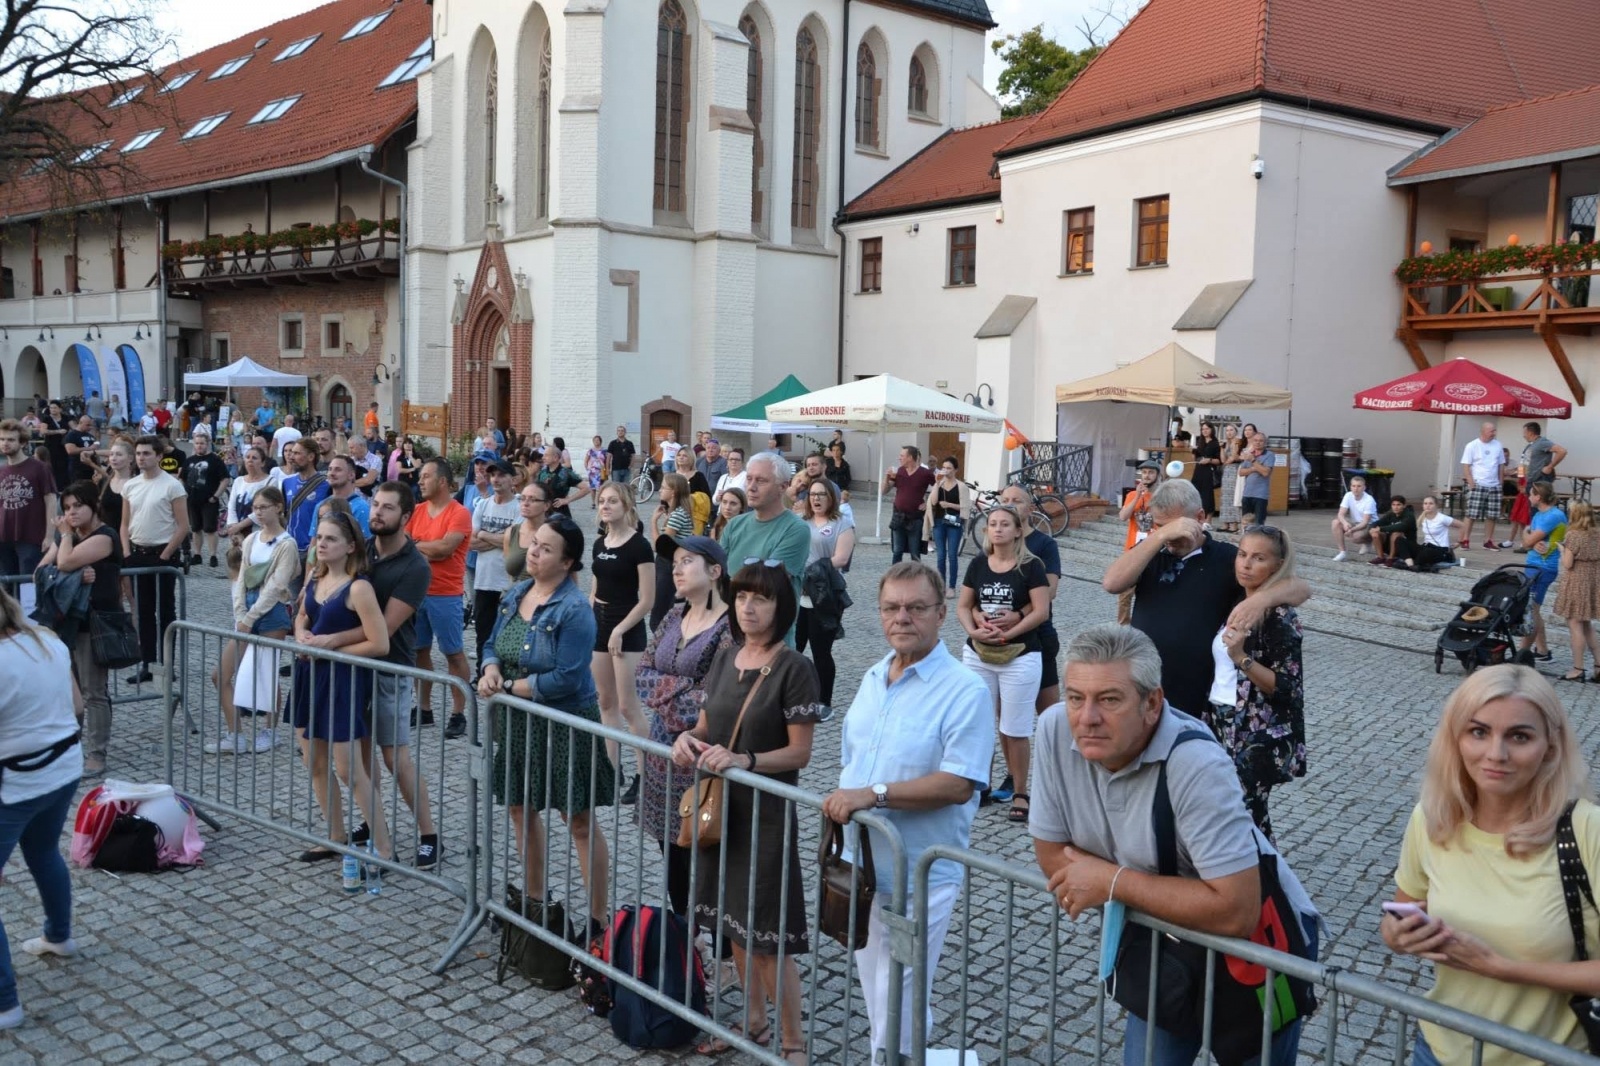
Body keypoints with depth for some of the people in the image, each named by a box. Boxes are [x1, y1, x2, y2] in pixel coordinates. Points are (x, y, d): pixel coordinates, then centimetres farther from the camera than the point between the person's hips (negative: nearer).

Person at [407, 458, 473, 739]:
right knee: (420, 650, 13)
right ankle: (425, 708, 25)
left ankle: (458, 714, 7)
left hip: (445, 595, -7)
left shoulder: (459, 514, -10)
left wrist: (416, 545, -6)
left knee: (453, 653, 1)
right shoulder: (418, 511, 10)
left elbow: (444, 548, -20)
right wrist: (429, 550, -11)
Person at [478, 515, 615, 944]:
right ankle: (534, 898, 38)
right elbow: (494, 644, 11)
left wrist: (509, 686, -17)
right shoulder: (515, 594, 4)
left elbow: (566, 678, -23)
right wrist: (491, 670, -12)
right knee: (520, 808, 19)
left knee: (579, 821, -1)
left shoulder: (574, 610, -20)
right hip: (516, 722, 8)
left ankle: (598, 919, 9)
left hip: (563, 725, -8)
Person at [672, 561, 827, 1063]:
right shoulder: (724, 659, 6)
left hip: (767, 812, -7)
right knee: (731, 918, 17)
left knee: (768, 930, -1)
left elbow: (799, 753, -14)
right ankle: (754, 1017, 34)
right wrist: (689, 737, -8)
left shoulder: (794, 669, -14)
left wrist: (744, 760, -27)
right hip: (720, 805, 7)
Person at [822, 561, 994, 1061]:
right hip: (860, 866, 7)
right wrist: (841, 804, 7)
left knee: (897, 1015, 1)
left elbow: (958, 785, -23)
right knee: (878, 1005, 20)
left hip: (919, 876, -7)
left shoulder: (965, 692, -16)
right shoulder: (872, 678, 8)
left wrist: (873, 794, -26)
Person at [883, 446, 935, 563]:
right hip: (898, 517, 4)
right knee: (897, 552, 9)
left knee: (915, 554, 3)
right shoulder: (899, 471, 4)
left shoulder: (925, 473, -9)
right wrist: (887, 476, -8)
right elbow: (885, 490, 8)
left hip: (915, 518, -4)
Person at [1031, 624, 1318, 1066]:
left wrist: (1113, 882, -27)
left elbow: (1236, 912, -37)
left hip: (1259, 939, -5)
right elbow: (1052, 857, -8)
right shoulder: (1056, 729, -18)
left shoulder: (1197, 765, -34)